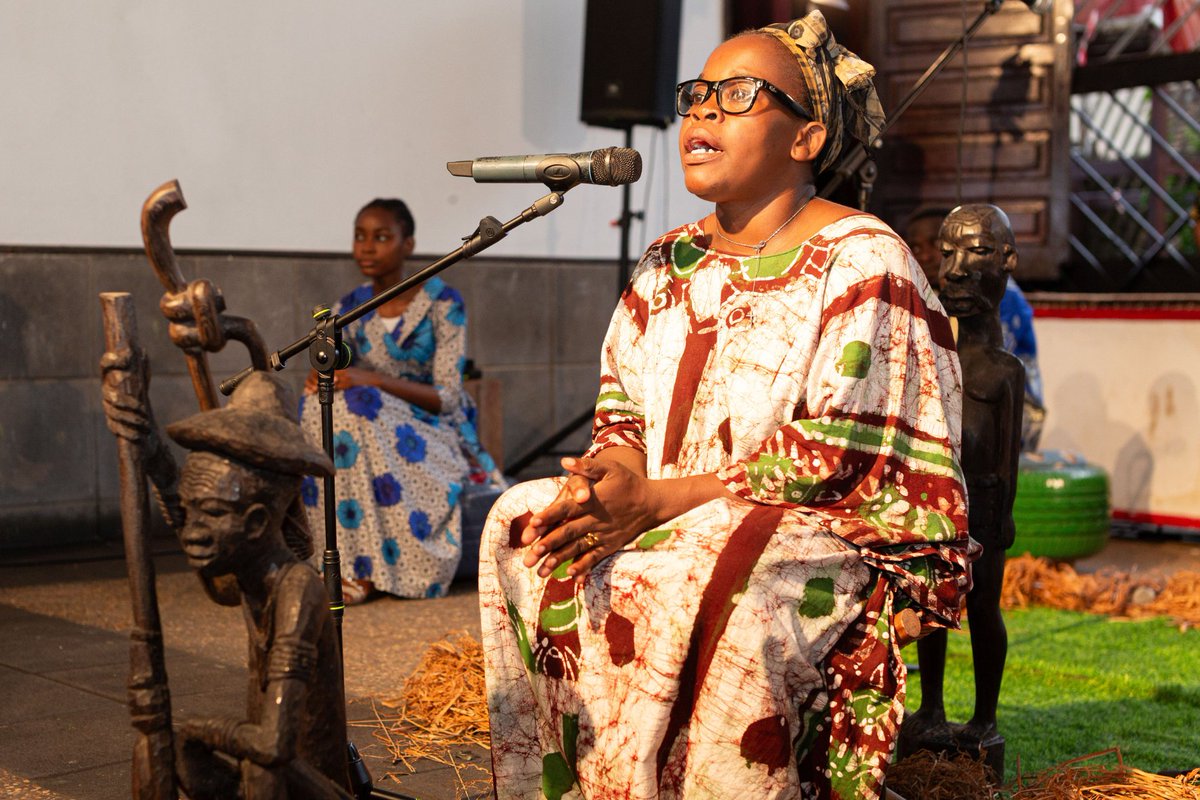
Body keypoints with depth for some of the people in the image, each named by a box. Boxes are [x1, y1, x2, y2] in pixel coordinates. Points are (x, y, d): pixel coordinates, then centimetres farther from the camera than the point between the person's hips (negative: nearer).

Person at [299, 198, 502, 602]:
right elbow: (334, 375, 3)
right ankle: (345, 560, -24)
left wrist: (376, 382, -29)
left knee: (357, 406, -31)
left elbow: (447, 398, -15)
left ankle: (368, 569, -28)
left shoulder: (442, 303, -9)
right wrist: (321, 379, -22)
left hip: (436, 432, -5)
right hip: (375, 426, 5)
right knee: (319, 403, -25)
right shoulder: (350, 309, 6)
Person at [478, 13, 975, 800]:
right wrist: (612, 474, -13)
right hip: (648, 518, 7)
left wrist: (657, 501, -21)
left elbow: (835, 450, -17)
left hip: (827, 527, -7)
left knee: (714, 580, -37)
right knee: (520, 522, -13)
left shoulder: (863, 260, -9)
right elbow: (622, 408, 13)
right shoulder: (669, 262, 14)